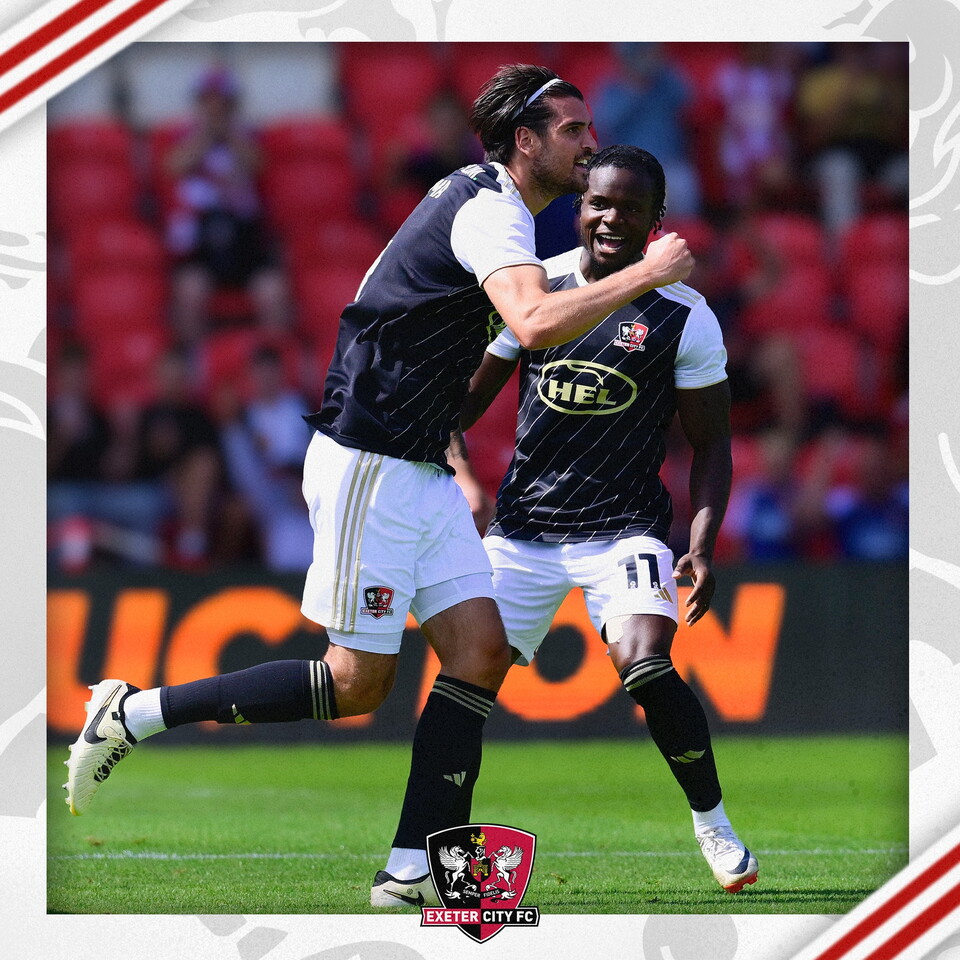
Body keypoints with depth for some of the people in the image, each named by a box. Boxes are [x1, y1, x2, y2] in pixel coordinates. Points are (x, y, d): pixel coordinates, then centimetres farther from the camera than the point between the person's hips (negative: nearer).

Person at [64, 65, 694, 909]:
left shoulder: (474, 198, 15)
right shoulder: (491, 208, -16)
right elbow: (535, 323, -34)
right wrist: (646, 275, -24)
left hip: (420, 471, 10)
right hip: (369, 465, -10)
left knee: (480, 649, -1)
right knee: (357, 683, -6)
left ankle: (413, 870, -2)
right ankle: (134, 715, 3)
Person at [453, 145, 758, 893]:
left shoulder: (684, 317, -4)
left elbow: (711, 445, 1)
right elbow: (465, 396, 10)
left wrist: (702, 547, -11)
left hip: (624, 527, -3)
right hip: (522, 526, 3)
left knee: (648, 670, -24)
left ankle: (713, 821, -1)